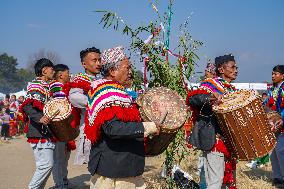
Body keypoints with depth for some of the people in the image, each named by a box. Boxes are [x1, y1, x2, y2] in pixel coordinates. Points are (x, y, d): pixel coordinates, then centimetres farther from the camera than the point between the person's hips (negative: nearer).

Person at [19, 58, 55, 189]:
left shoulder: (45, 86, 18)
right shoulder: (35, 85, -11)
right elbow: (27, 106, -24)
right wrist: (39, 118, -37)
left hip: (46, 132, 10)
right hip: (39, 133, -10)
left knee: (47, 164, 12)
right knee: (46, 164, -11)